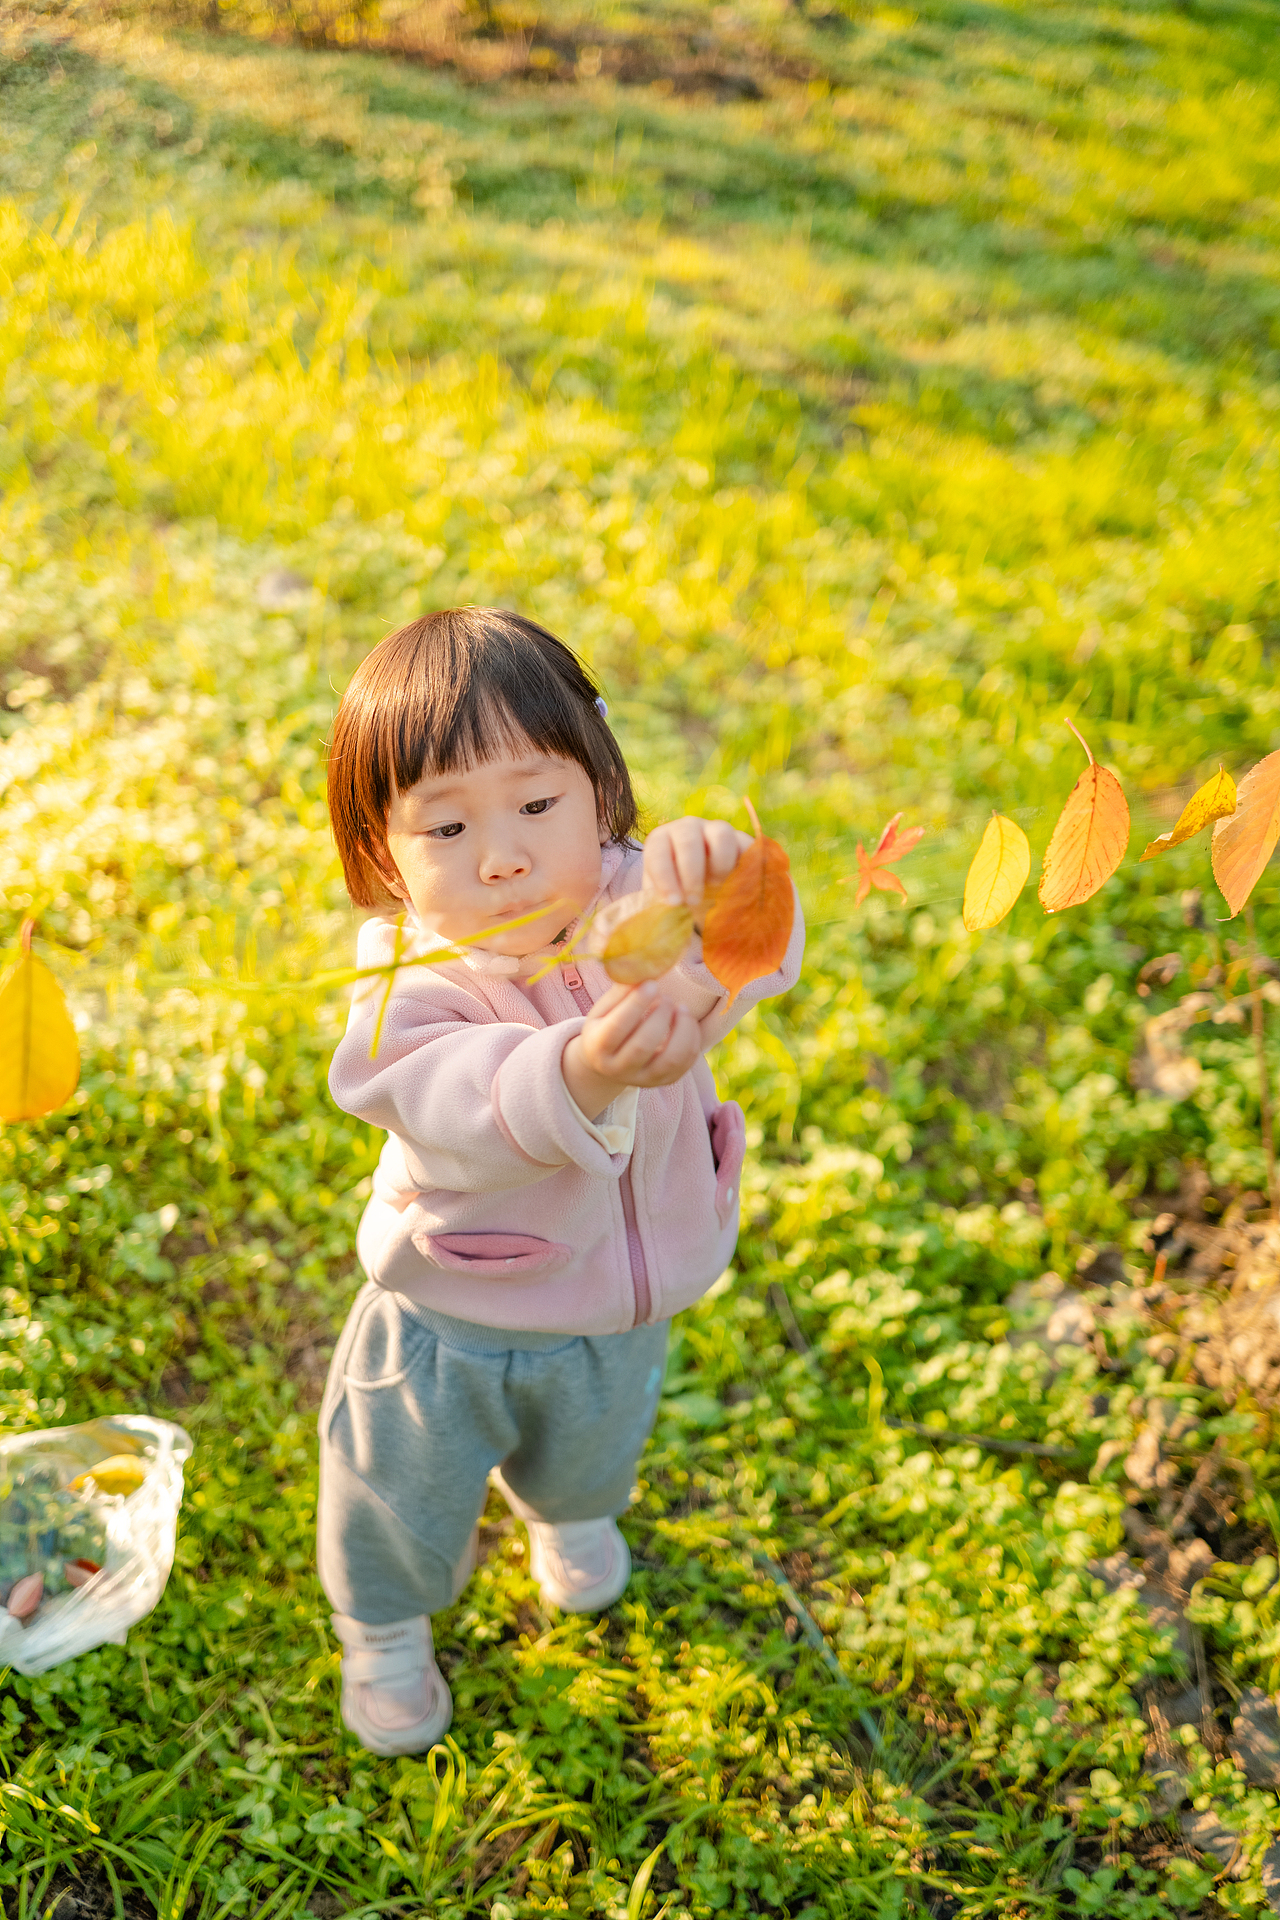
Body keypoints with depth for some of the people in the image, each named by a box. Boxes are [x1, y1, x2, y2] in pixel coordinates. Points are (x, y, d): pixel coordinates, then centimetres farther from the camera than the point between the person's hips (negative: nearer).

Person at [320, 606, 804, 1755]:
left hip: (625, 1311, 4)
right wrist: (585, 1075, -71)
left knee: (593, 1446, 35)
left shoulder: (634, 907, -23)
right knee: (406, 1493, 22)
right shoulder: (410, 984, -33)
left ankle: (568, 1514, 73)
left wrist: (716, 876, -63)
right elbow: (467, 1114, -50)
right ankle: (386, 1621, 57)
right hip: (452, 1328, -3)